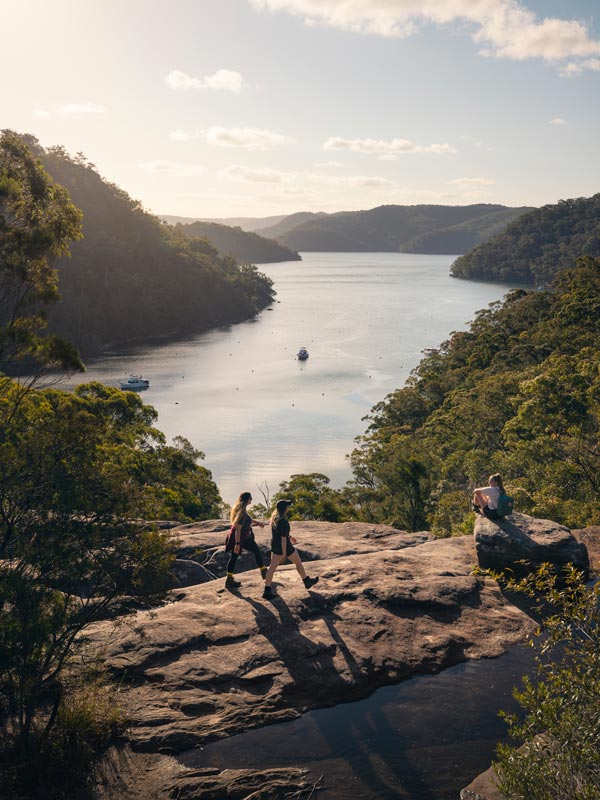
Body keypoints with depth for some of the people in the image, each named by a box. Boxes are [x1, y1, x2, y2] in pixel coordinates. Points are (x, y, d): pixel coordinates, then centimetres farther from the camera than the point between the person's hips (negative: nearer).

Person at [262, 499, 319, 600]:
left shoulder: (274, 518, -1)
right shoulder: (283, 522, -29)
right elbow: (283, 538, -26)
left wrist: (290, 536, 29)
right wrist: (284, 553, -20)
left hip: (274, 545, 8)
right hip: (284, 546, -7)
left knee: (272, 567, 8)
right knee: (298, 562, 15)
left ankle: (267, 589, 5)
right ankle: (307, 581, 32)